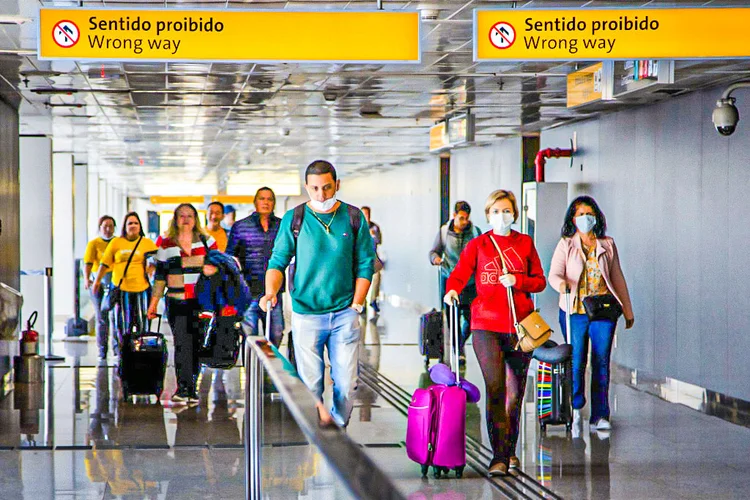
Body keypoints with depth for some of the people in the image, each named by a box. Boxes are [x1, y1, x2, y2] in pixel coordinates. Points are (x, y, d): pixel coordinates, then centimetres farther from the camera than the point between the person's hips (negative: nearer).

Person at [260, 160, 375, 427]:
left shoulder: (353, 218, 4)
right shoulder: (294, 219, 1)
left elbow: (365, 265, 7)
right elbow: (278, 261, 1)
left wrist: (355, 305, -1)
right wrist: (270, 292, -18)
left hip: (344, 314, 1)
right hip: (306, 314, -1)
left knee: (347, 383, 1)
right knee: (310, 385, 0)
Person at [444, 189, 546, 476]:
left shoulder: (526, 244, 11)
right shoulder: (477, 245, 8)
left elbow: (540, 281, 12)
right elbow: (459, 274, -4)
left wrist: (517, 281, -7)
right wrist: (452, 290, -26)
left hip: (520, 324, 2)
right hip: (486, 325, -2)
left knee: (515, 391, 8)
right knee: (495, 389, -12)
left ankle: (510, 450, 27)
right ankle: (499, 456, -11)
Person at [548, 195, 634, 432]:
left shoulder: (607, 245, 12)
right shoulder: (566, 245, 6)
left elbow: (618, 278, 16)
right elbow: (554, 274, -6)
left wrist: (627, 311, 15)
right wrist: (561, 284, -30)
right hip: (574, 312, -1)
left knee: (602, 363, -1)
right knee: (576, 362, 0)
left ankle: (600, 415, 4)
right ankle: (576, 408, 18)